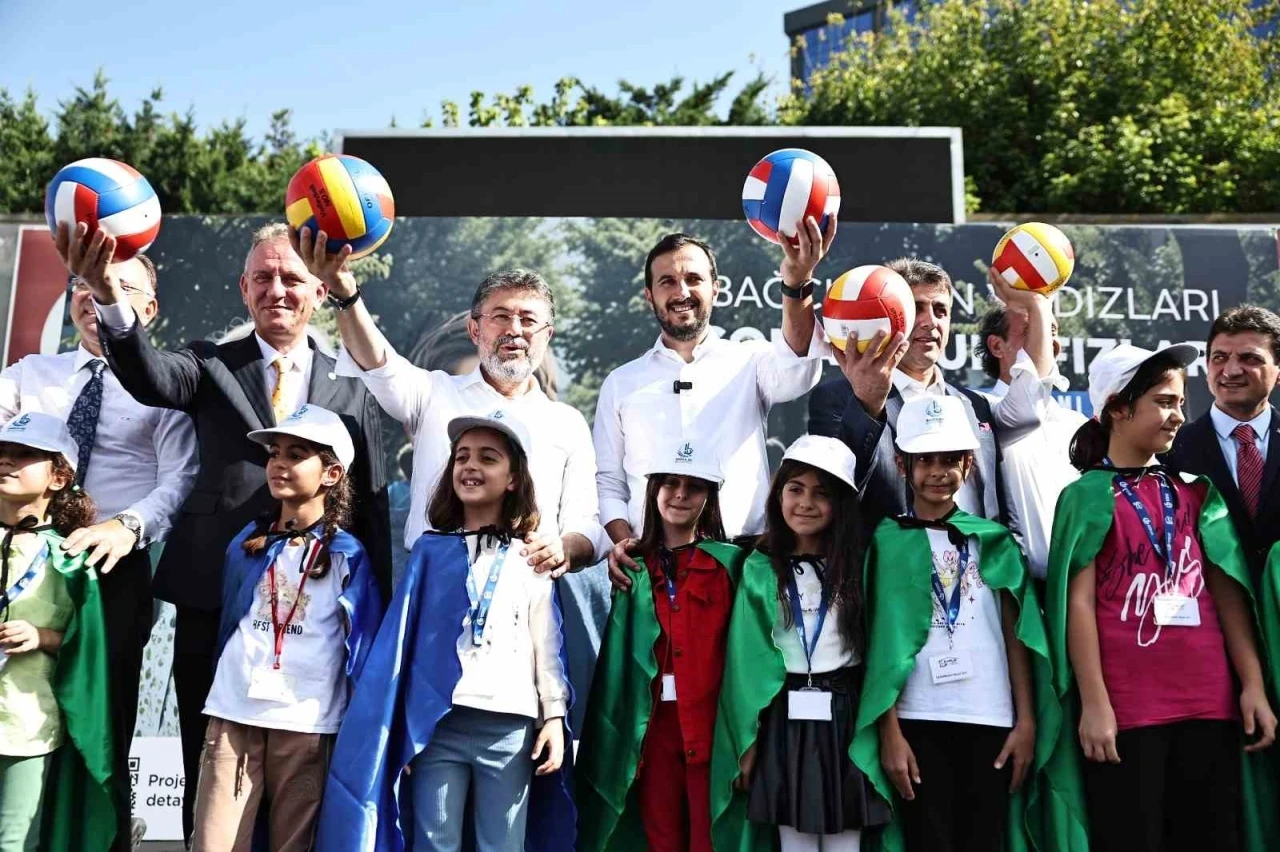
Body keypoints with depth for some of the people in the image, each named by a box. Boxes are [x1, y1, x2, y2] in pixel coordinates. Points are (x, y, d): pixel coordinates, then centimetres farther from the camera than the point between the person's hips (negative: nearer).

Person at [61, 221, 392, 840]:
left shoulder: (352, 390, 8)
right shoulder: (212, 365, 6)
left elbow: (373, 508, 8)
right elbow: (151, 379, -17)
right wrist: (109, 295, -38)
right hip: (212, 600, 0)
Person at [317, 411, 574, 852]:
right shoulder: (430, 551, 8)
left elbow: (548, 645, 7)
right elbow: (401, 638, 6)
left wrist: (554, 717, 1)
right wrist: (391, 726, 2)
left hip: (510, 727, 0)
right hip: (436, 722, 1)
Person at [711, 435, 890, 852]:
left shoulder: (856, 566, 4)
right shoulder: (761, 569, 2)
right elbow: (747, 659, 1)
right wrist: (746, 742, -3)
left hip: (845, 718, 0)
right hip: (784, 720, 0)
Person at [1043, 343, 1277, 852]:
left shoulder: (1193, 491, 12)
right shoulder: (1090, 495, 0)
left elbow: (1227, 590, 10)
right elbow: (1079, 603, -5)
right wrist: (1094, 705, -11)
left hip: (1208, 703, 4)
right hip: (1124, 710, -4)